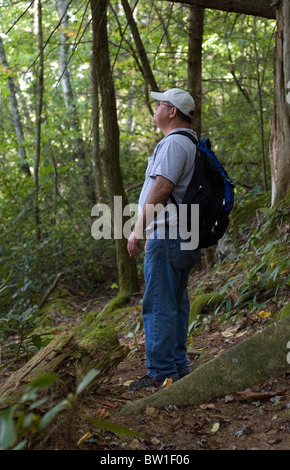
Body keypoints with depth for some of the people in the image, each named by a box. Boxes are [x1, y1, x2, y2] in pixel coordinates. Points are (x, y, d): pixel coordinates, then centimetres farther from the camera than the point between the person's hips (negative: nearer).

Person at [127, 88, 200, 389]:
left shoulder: (174, 142, -12)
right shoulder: (192, 143, 20)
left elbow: (161, 187, -20)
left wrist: (139, 228, -18)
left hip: (167, 233, -11)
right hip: (185, 235, 11)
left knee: (159, 305, -8)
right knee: (176, 302, 14)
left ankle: (161, 373, -5)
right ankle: (178, 367, 21)